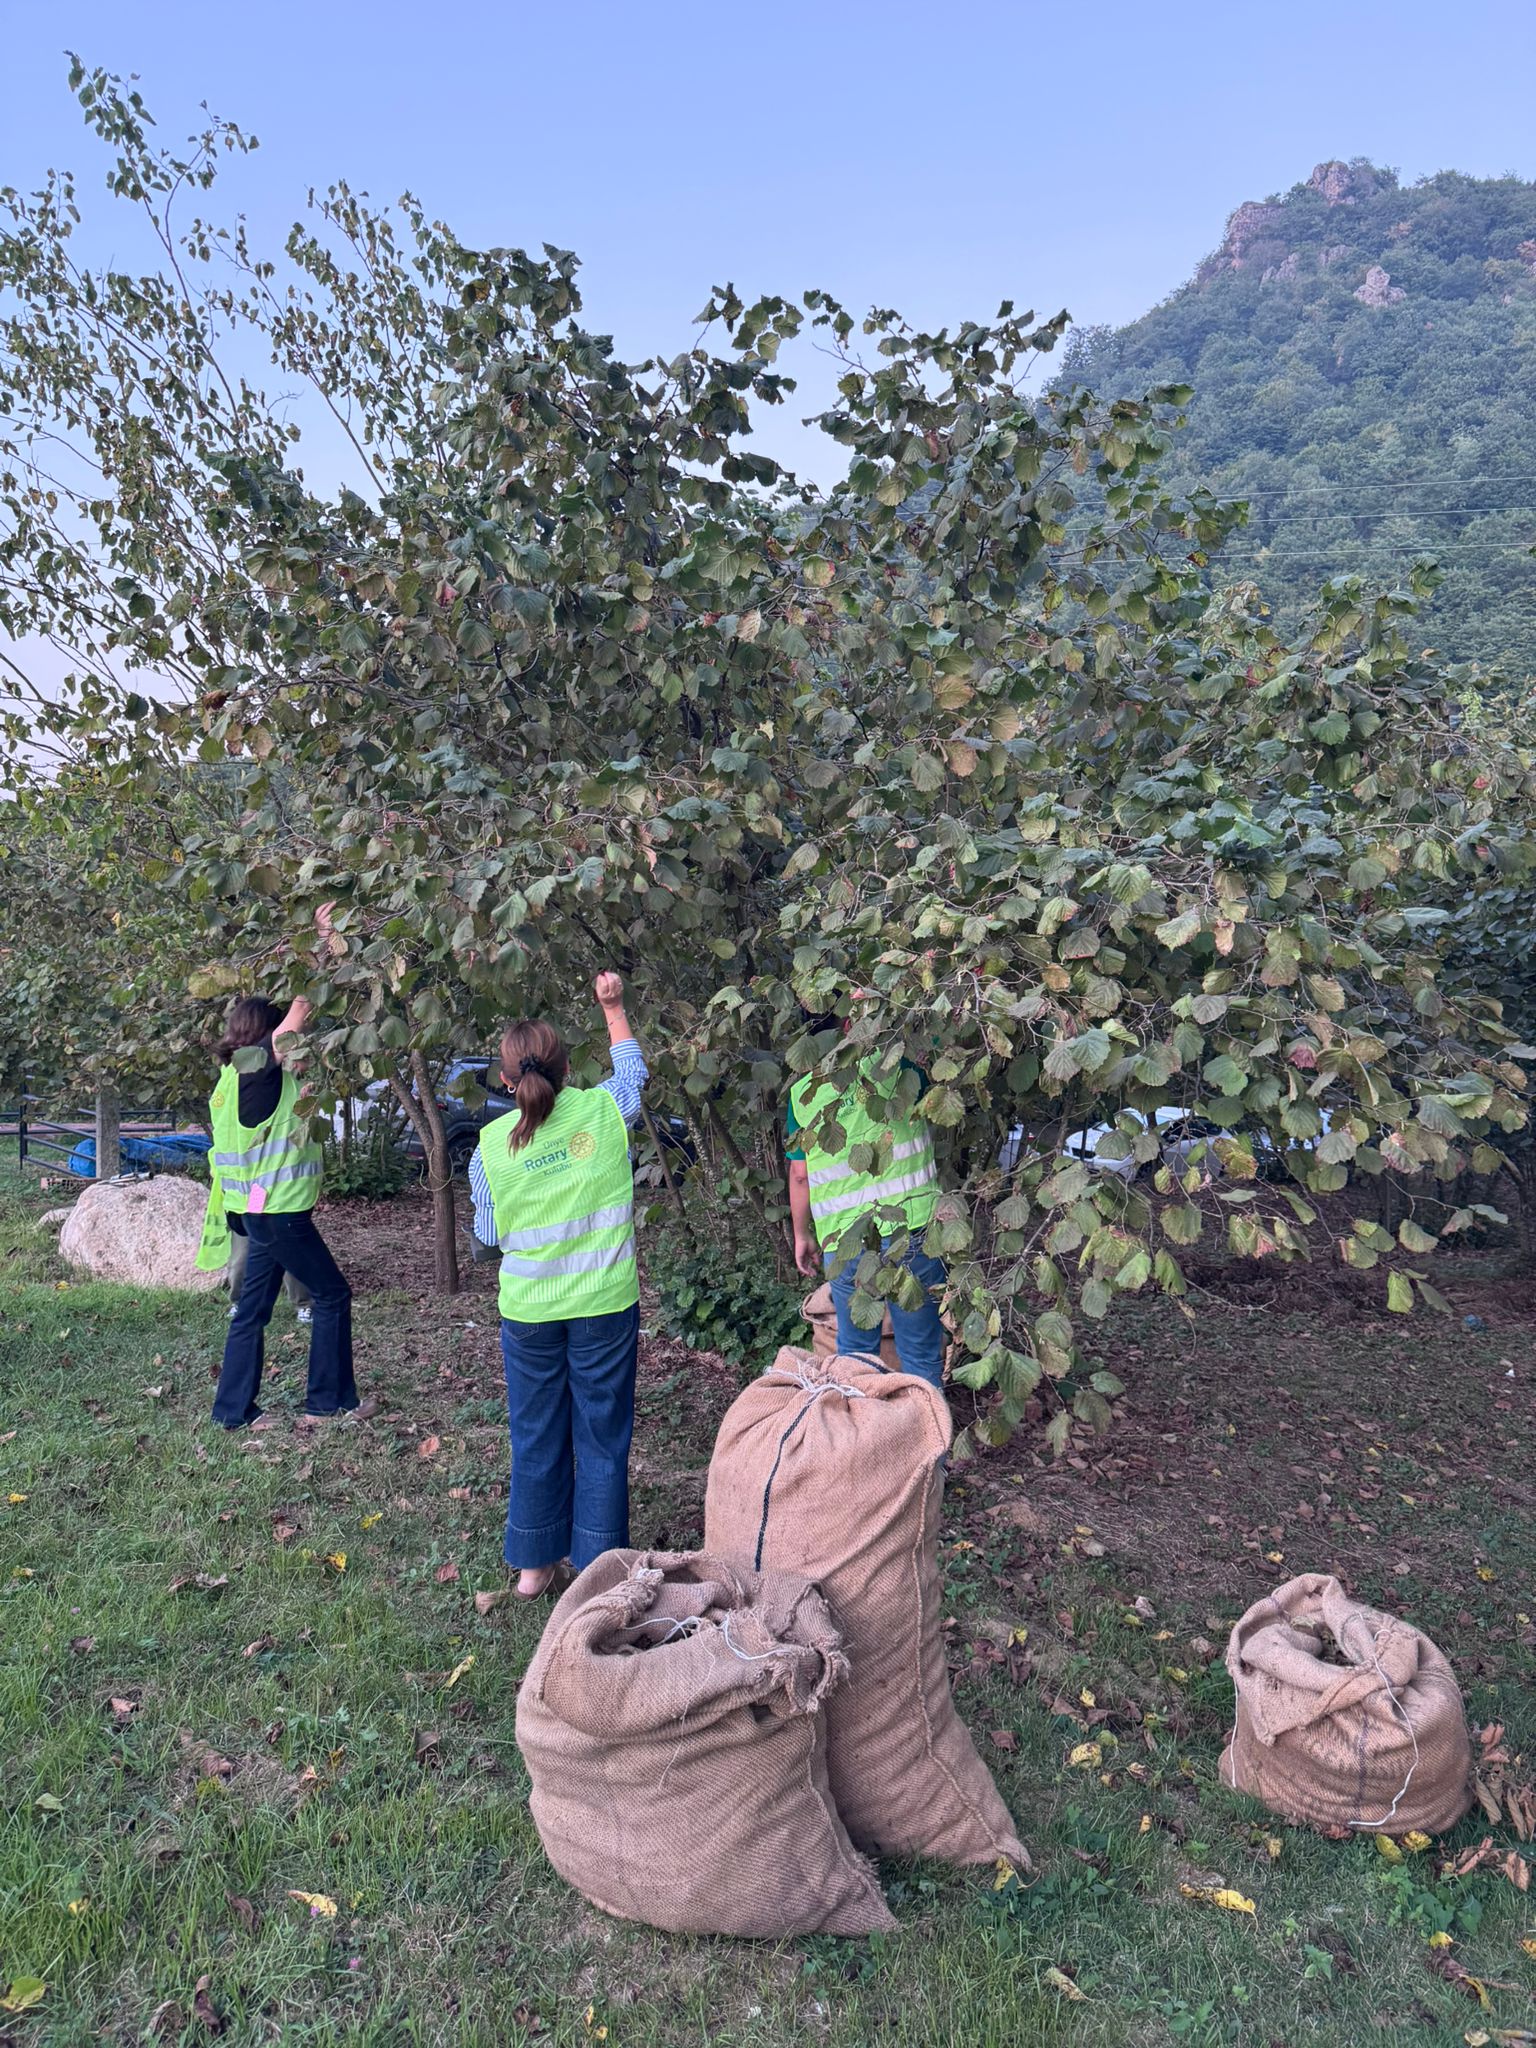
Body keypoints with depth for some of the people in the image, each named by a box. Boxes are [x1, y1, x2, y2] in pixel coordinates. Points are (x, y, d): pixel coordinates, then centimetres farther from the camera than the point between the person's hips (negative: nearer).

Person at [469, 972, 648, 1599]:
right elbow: (633, 1068, 12)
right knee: (602, 1436, 11)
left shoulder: (492, 1146, -9)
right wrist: (613, 1006, 24)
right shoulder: (603, 1111, -10)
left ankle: (534, 1564, 29)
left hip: (528, 1310, 1)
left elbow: (490, 1234, 2)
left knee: (536, 1436, 16)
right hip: (605, 1305, -1)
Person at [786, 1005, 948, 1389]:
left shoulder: (802, 1093, 2)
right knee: (920, 1352, 9)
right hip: (911, 1228, -1)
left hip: (845, 1244, 1)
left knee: (855, 1350, 16)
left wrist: (802, 1234, 18)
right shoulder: (898, 1064, -4)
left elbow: (800, 1174, 6)